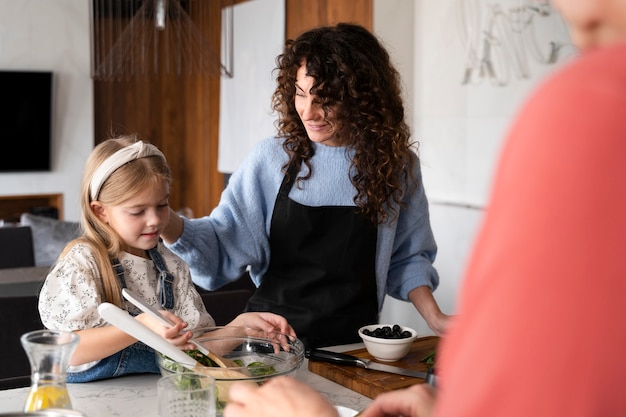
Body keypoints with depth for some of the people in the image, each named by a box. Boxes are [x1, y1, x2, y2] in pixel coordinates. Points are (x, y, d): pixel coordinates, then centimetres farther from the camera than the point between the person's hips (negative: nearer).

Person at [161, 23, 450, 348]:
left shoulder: (397, 166, 2)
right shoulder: (271, 159, 0)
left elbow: (407, 257, 12)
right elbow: (224, 243, -3)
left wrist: (433, 317, -1)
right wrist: (167, 224, -20)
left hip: (352, 345, 1)